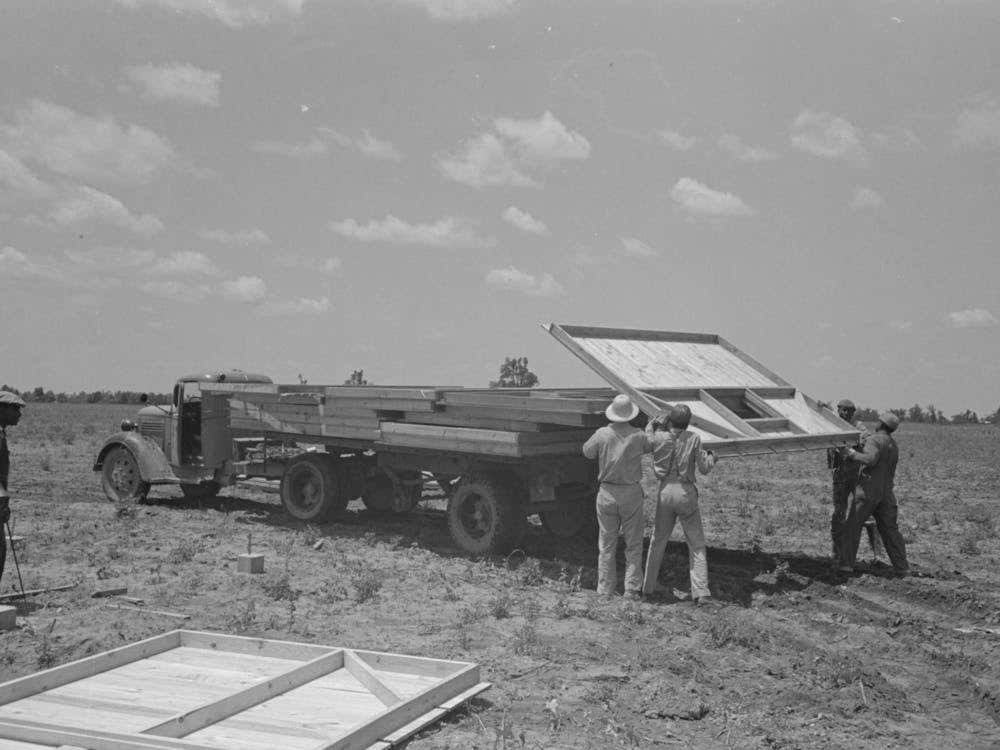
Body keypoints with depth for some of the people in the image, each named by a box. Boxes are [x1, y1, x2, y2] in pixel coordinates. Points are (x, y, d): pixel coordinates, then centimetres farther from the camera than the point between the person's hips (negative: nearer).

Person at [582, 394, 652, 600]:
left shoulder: (602, 434, -9)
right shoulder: (638, 436, -9)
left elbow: (587, 451, 7)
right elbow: (651, 446, 9)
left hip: (607, 494, 1)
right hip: (631, 493, -1)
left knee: (606, 545, 10)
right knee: (633, 544, 10)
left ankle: (605, 590, 13)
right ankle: (632, 589, 9)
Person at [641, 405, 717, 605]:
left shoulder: (659, 437, -4)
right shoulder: (694, 439, -9)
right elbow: (704, 469, -5)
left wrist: (651, 426, 34)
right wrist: (711, 457, 16)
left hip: (665, 492, 3)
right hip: (686, 493, -2)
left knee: (658, 541, 19)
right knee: (697, 546, 4)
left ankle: (648, 586, 25)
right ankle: (701, 592, -6)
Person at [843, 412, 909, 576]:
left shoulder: (875, 440, -11)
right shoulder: (894, 445, 17)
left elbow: (870, 459, -28)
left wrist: (853, 454, -15)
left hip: (868, 490, -7)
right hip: (886, 492, 7)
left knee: (853, 526, 3)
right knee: (890, 529, 8)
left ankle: (847, 563, 6)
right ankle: (902, 566, 5)